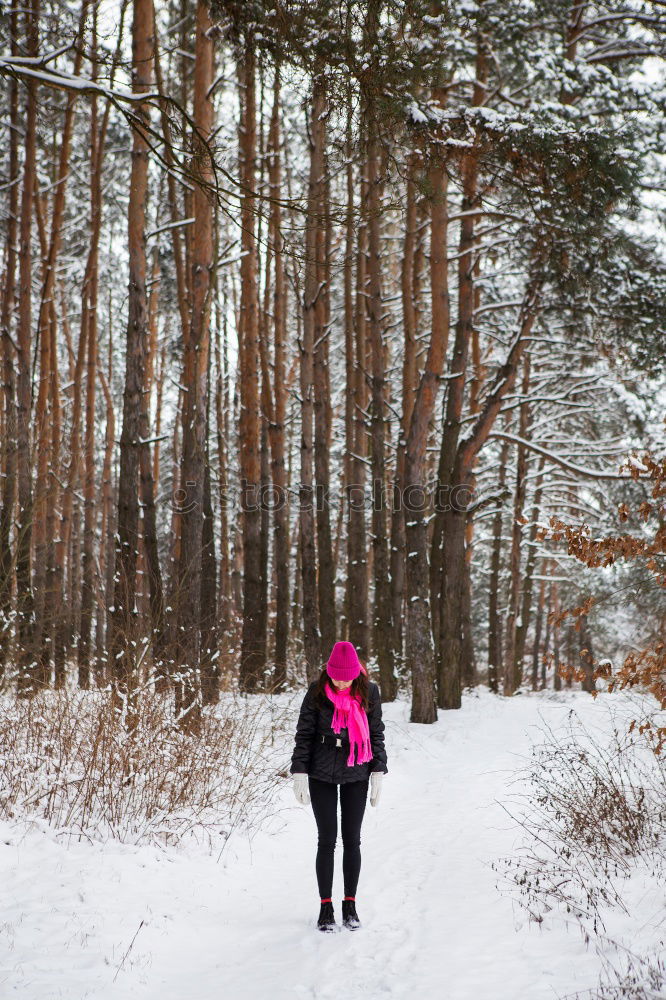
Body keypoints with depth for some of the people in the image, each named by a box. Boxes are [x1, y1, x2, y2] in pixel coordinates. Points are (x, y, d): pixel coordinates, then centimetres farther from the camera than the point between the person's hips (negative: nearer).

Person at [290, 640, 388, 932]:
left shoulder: (369, 691, -3)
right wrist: (299, 773, -7)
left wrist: (378, 772, 1)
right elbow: (304, 733, -3)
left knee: (352, 840, 4)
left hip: (356, 775, 1)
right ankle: (325, 907, 7)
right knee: (327, 840, 0)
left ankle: (350, 905, 14)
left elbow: (376, 733, 5)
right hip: (321, 774, -1)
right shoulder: (317, 692, -7)